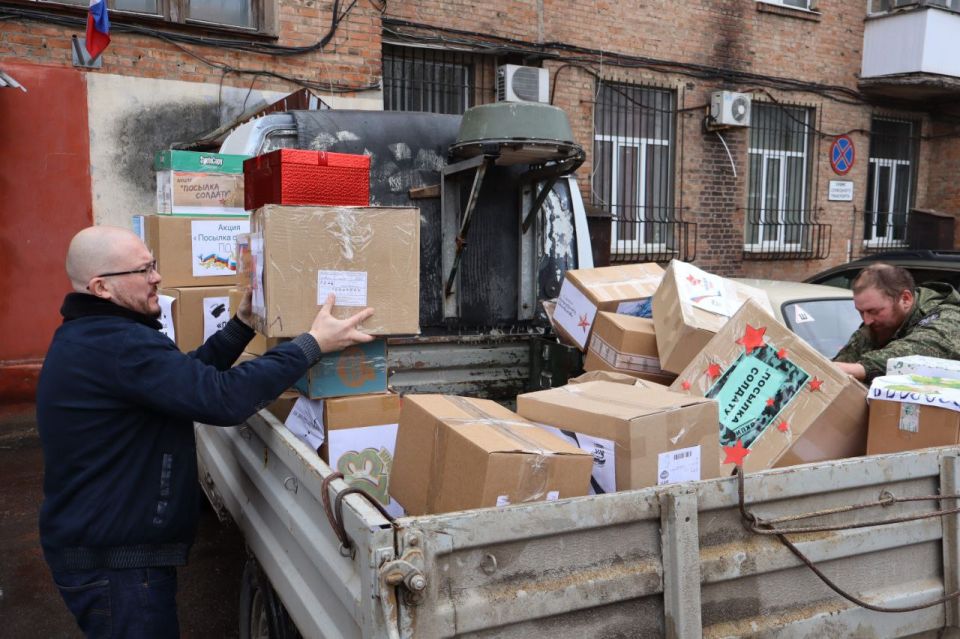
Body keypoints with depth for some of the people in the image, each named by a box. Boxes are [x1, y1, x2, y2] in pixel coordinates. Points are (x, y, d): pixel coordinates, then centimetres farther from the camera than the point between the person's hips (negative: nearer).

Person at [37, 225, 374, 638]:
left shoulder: (90, 334, 8)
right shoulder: (115, 345, -27)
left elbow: (189, 377, 12)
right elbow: (224, 399, -32)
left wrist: (243, 324, 9)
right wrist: (313, 344, -25)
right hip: (114, 562, -10)